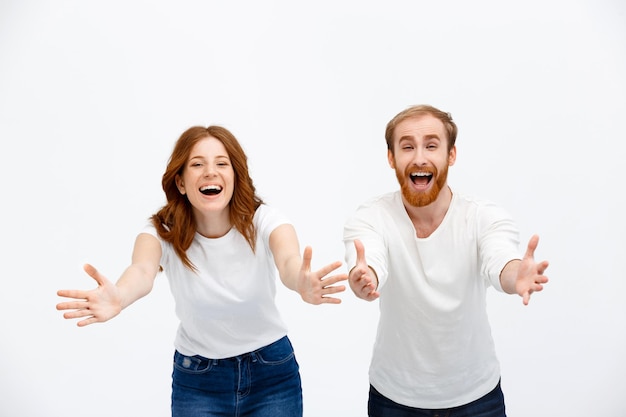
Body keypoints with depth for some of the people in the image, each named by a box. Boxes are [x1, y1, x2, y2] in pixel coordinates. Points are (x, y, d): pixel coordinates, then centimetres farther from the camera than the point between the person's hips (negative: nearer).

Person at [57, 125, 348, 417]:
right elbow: (143, 269, -37)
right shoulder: (163, 231, -15)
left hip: (272, 373, 0)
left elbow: (289, 261, -39)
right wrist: (120, 297, -61)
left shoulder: (263, 221, -18)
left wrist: (302, 284, -63)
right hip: (197, 380, 0)